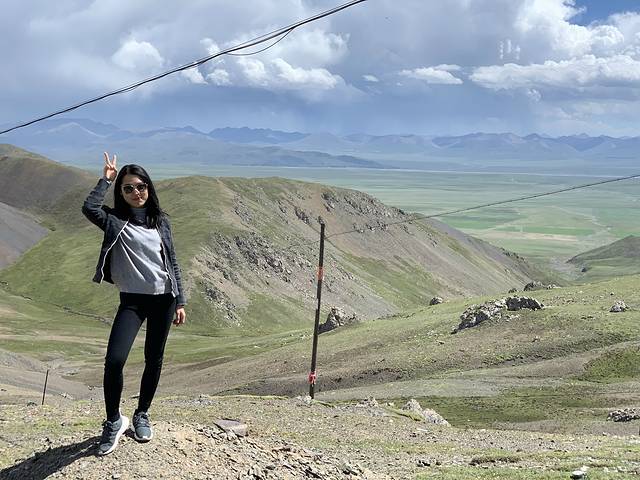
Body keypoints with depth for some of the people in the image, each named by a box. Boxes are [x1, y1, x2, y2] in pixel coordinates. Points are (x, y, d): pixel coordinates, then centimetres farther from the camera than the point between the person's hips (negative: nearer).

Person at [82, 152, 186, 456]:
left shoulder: (160, 221, 6)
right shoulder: (115, 221, -1)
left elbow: (172, 263, 9)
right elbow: (89, 209, -24)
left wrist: (179, 302, 5)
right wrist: (106, 179, -11)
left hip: (163, 298, 3)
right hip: (132, 300, -2)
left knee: (154, 359, 10)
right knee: (114, 360, -17)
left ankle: (142, 414, 29)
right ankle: (114, 421, 2)